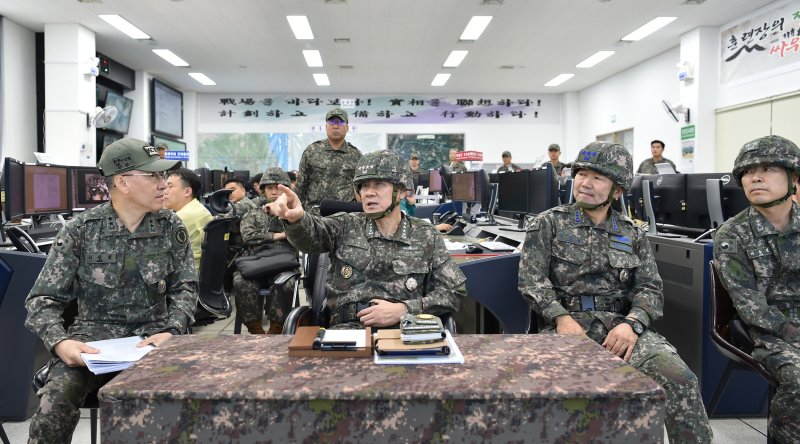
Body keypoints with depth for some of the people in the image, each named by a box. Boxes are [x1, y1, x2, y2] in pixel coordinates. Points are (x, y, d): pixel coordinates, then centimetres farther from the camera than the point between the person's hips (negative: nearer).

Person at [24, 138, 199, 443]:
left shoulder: (171, 227, 1)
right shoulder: (80, 230, -4)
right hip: (94, 334, 0)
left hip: (151, 334, 1)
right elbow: (43, 298, -3)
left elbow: (185, 287, 3)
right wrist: (59, 342, -23)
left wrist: (171, 331, -16)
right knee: (56, 398, -28)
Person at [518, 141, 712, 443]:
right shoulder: (548, 224, 8)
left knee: (678, 377, -24)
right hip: (568, 323, -2)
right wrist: (562, 318, -17)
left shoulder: (632, 234, 16)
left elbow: (650, 288, 8)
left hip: (619, 323, 3)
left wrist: (631, 323, -14)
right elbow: (531, 279, -1)